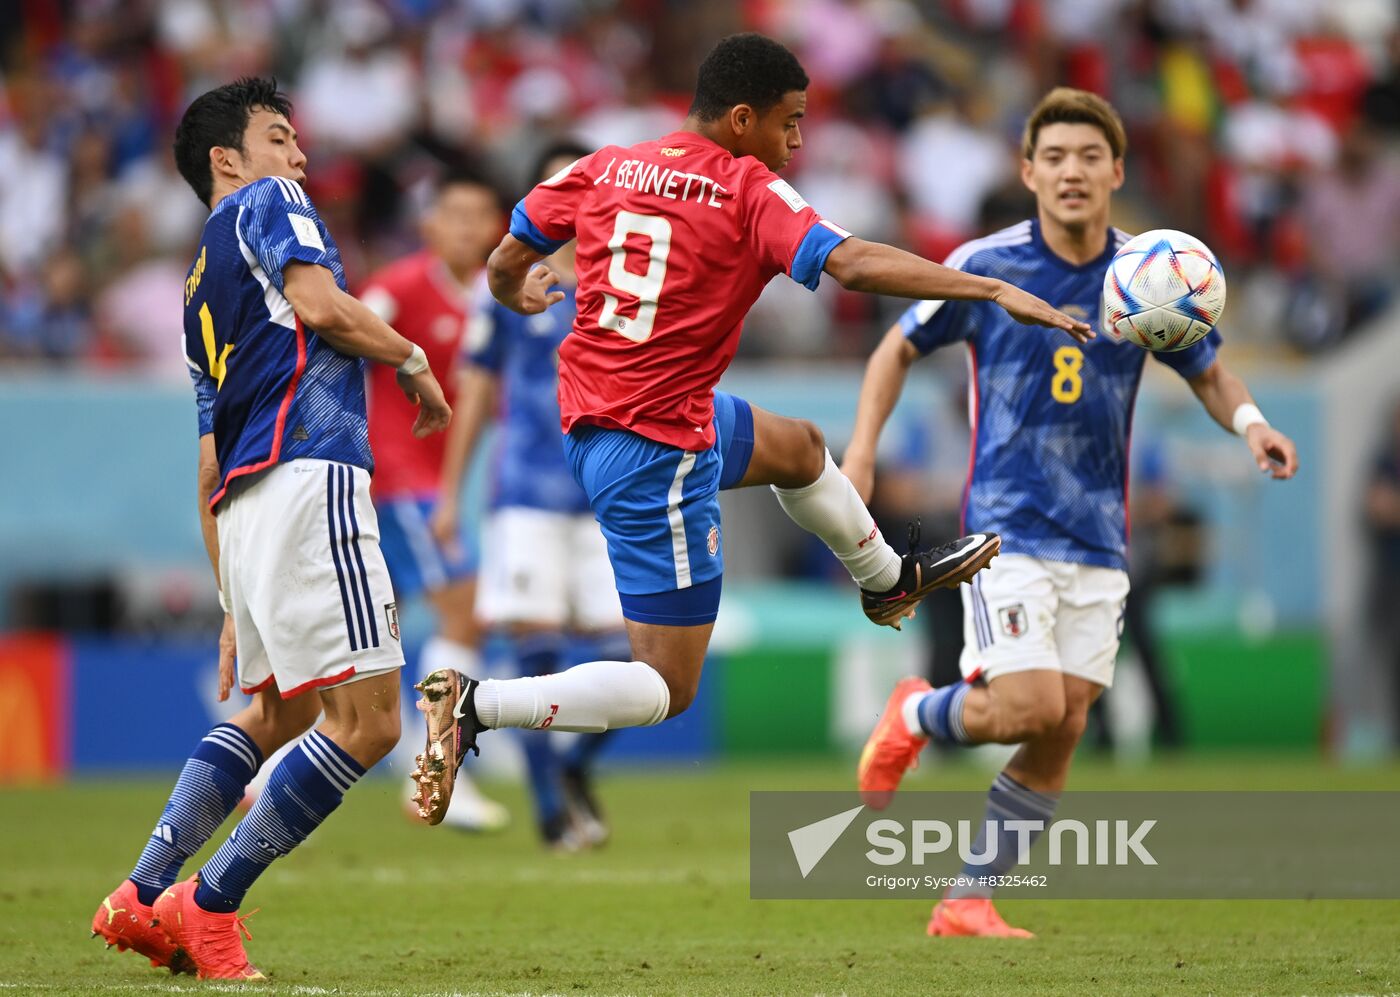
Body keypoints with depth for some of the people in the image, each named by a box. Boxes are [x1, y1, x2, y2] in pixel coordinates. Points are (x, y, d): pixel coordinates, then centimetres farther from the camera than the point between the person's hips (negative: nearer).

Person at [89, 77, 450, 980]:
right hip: (307, 477, -9)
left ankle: (144, 898, 18)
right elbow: (318, 305, -11)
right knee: (369, 719, -12)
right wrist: (414, 359, 5)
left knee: (277, 711, 25)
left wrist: (236, 610, 27)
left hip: (243, 501, 9)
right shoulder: (266, 204, 8)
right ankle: (210, 907, -10)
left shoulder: (201, 295, 30)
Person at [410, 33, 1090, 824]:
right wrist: (995, 291, -29)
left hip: (589, 419, 9)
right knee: (666, 690, -2)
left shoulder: (604, 170, 2)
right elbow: (854, 265, -28)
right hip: (660, 449, -9)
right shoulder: (749, 192, -15)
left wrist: (519, 294, 33)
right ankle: (477, 707, -15)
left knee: (800, 448, 32)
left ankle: (889, 580, 55)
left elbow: (507, 266, 8)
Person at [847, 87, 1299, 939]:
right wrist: (862, 450, -5)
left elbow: (1209, 372, 14)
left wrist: (1249, 421, -8)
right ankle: (917, 716, 14)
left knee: (1064, 730, 0)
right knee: (1030, 704, -19)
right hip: (1007, 524, -4)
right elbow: (900, 349, 7)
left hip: (1098, 539, 4)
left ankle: (969, 901, 11)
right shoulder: (983, 268, -6)